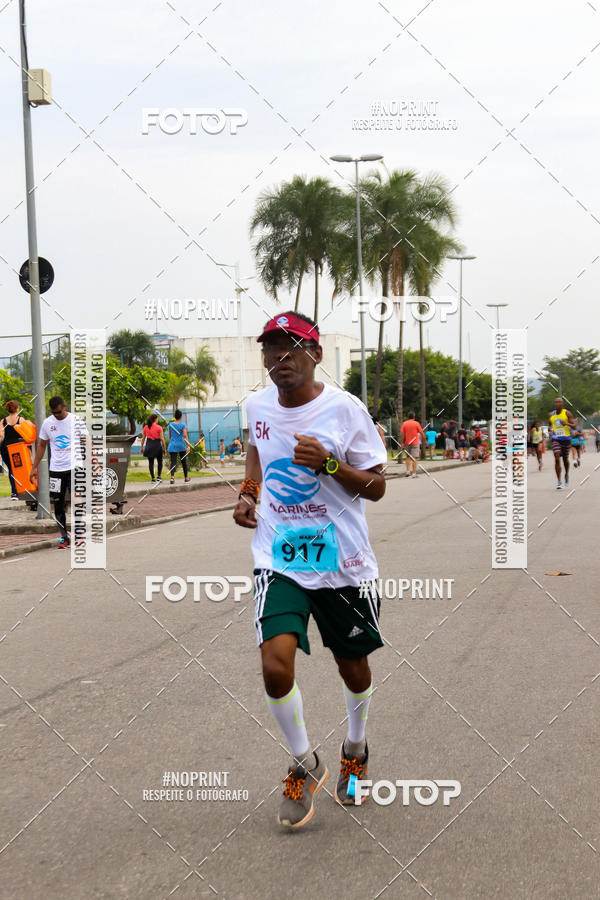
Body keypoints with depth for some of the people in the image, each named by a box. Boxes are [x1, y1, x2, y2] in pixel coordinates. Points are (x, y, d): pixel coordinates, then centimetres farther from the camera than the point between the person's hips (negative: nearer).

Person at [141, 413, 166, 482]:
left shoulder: (145, 427, 4)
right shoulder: (159, 428, -7)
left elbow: (143, 438, 7)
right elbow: (162, 439, -7)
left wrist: (142, 447, 15)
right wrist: (164, 448, 0)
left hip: (149, 445, 3)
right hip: (157, 445, -3)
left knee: (150, 462, 8)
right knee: (159, 462, 13)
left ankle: (153, 478, 5)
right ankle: (158, 476, 2)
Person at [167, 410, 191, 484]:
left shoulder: (171, 424, 3)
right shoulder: (182, 425, -7)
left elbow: (170, 436, 13)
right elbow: (185, 435, -14)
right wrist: (188, 445, -14)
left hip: (173, 445, 2)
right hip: (181, 445, -2)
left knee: (173, 462, -6)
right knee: (184, 461, 15)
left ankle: (172, 477, -28)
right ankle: (186, 477, 27)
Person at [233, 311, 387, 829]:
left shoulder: (344, 409, -11)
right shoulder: (257, 406, 1)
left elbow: (377, 488, -7)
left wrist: (329, 463, -23)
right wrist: (249, 491, 8)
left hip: (342, 561, -2)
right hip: (278, 559, 2)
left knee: (353, 668, 12)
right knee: (276, 664, -16)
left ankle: (355, 749, 44)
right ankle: (305, 765, 9)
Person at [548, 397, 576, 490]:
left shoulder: (567, 413, -3)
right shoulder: (551, 415, 6)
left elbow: (574, 426, -6)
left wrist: (567, 423, -26)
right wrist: (549, 429, -1)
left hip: (566, 439, -1)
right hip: (555, 439, 1)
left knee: (565, 459, 12)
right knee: (557, 459, -14)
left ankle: (566, 475, 42)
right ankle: (558, 481, -13)